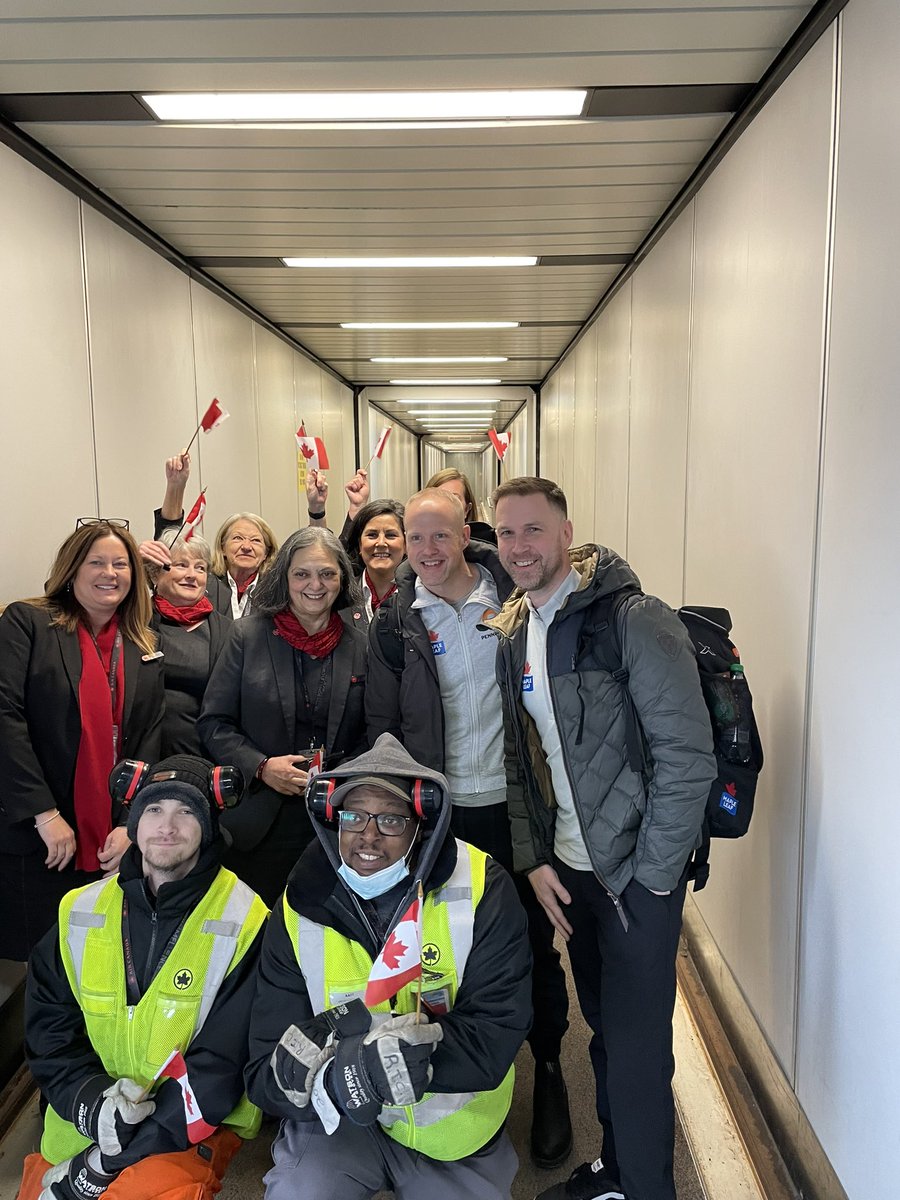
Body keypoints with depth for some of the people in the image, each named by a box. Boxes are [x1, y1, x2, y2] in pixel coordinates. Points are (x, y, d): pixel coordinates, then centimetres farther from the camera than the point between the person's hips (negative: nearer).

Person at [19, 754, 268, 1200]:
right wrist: (92, 1102, -15)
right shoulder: (81, 912, 0)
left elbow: (219, 1068, -14)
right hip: (85, 1118, 5)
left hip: (193, 1125, -5)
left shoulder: (242, 922, -14)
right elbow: (48, 1033, 4)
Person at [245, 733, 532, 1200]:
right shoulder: (299, 913, -13)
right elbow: (265, 1074, -13)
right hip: (336, 1120, 0)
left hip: (454, 1129, 0)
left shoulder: (481, 891, -19)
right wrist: (332, 1080, -36)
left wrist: (385, 1050, -37)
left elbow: (493, 1039, -22)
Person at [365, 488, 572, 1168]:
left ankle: (549, 1073, 33)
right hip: (437, 811, 1)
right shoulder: (394, 624, 0)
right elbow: (382, 726, 4)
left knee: (535, 942, 11)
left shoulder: (514, 597, -2)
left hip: (514, 804, 0)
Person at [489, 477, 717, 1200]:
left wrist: (649, 877, -16)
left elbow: (689, 755, -19)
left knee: (636, 1046, 2)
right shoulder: (514, 634, 6)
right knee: (603, 1029, 21)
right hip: (569, 867, 7)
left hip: (639, 872, -6)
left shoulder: (634, 619, -17)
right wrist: (534, 859, 3)